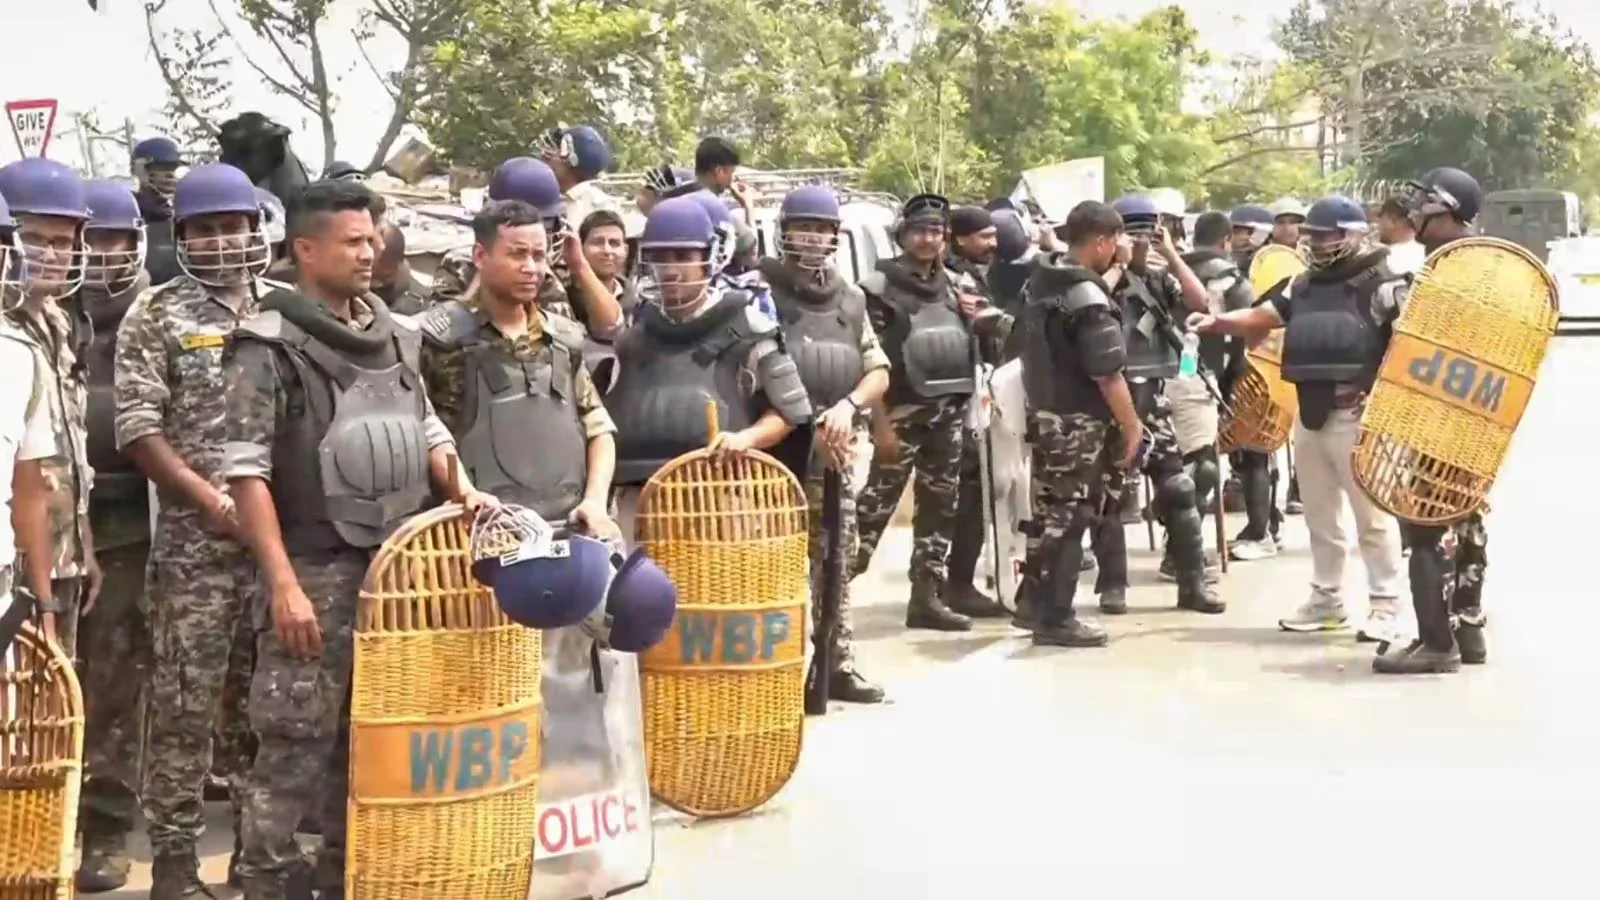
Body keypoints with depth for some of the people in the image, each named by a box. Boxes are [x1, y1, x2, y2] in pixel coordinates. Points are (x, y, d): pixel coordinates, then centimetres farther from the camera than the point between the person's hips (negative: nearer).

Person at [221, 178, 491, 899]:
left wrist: (464, 492, 2)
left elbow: (426, 430, 21)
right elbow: (246, 471, -12)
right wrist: (284, 584, -17)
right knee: (297, 746, -4)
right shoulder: (269, 345, -8)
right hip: (316, 571, -6)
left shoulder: (395, 335, 10)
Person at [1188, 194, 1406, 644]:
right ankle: (1326, 598, 25)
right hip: (1310, 413, 8)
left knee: (1372, 515, -2)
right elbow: (1262, 316, 9)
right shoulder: (1305, 284, 14)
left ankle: (1384, 605, 4)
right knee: (1319, 515, 15)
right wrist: (1217, 322, -8)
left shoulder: (1382, 283, -9)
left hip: (1357, 415, -8)